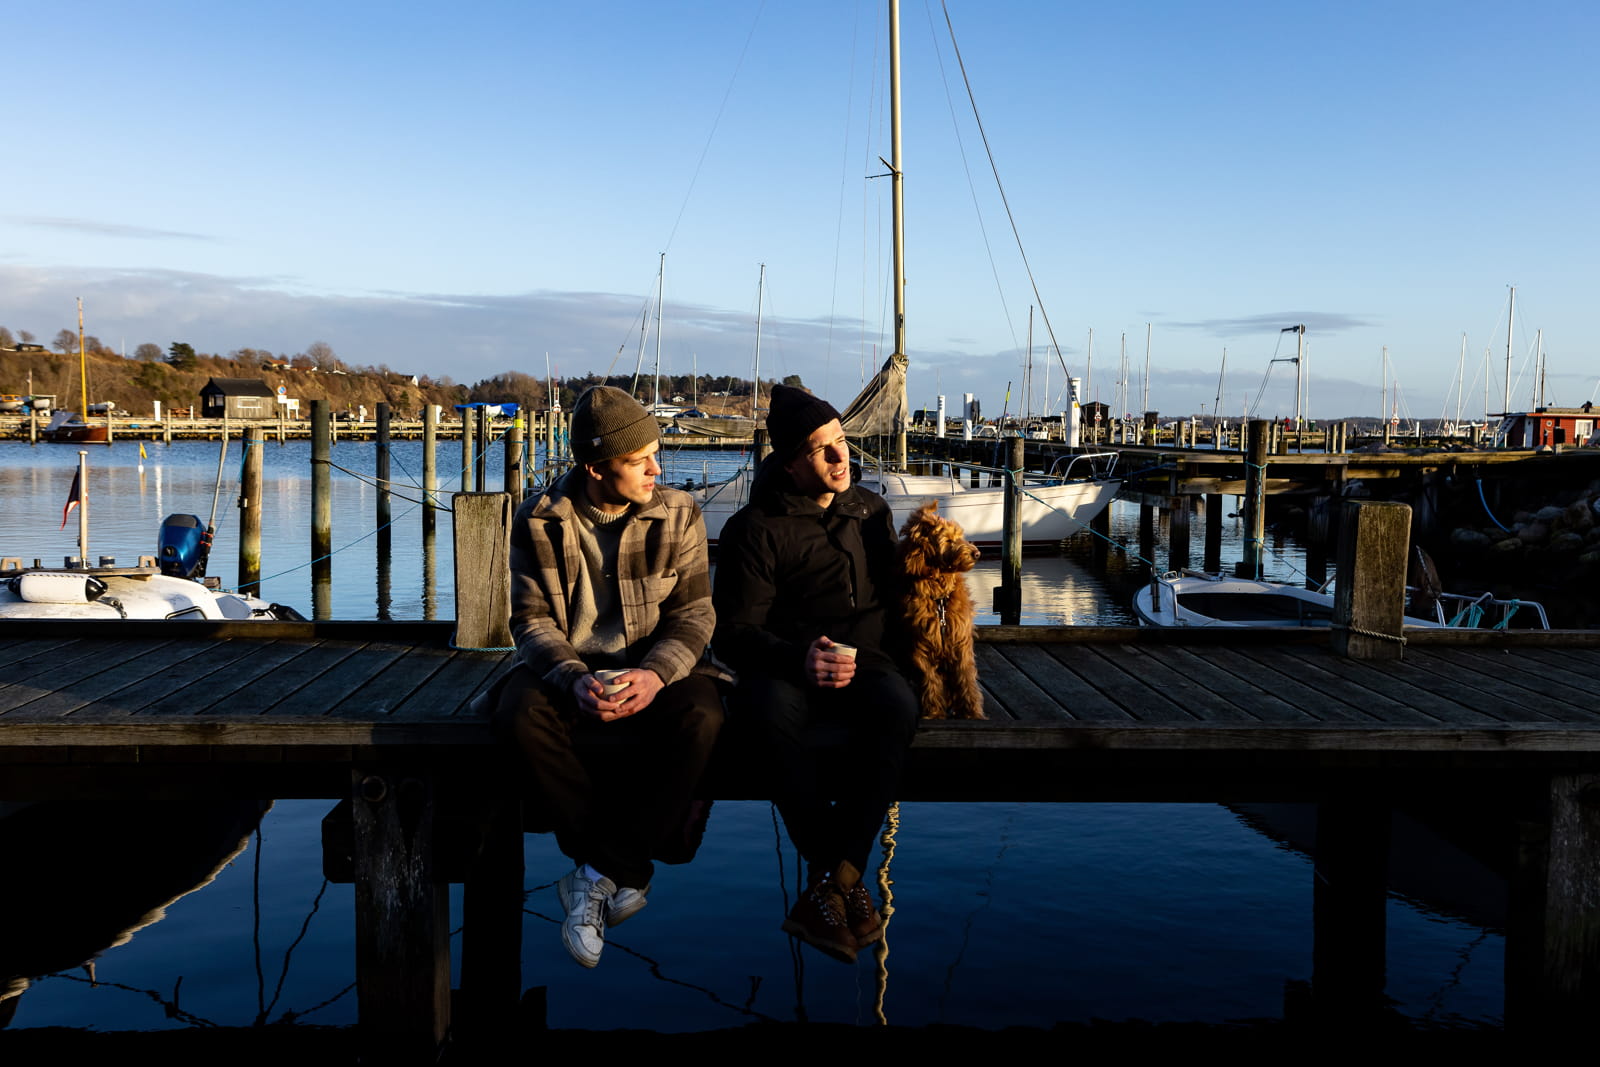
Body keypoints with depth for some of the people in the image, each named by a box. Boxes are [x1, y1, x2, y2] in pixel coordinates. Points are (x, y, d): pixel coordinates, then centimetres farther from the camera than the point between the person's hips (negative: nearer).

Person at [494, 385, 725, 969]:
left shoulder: (678, 514, -2)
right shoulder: (540, 522, -2)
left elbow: (693, 613, -5)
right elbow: (532, 620, -4)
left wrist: (656, 674, -26)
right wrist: (574, 681, -25)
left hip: (655, 666, 0)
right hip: (571, 666, 1)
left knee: (699, 717, -33)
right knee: (522, 713, -32)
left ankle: (601, 873, -19)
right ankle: (627, 872, -20)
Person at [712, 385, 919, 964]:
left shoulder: (872, 511, 16)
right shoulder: (755, 527, 1)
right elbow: (734, 633, -5)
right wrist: (798, 658, -24)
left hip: (863, 662, 3)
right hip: (785, 666, -2)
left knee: (896, 704, -34)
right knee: (767, 710, -38)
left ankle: (828, 880, -31)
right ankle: (848, 878, -28)